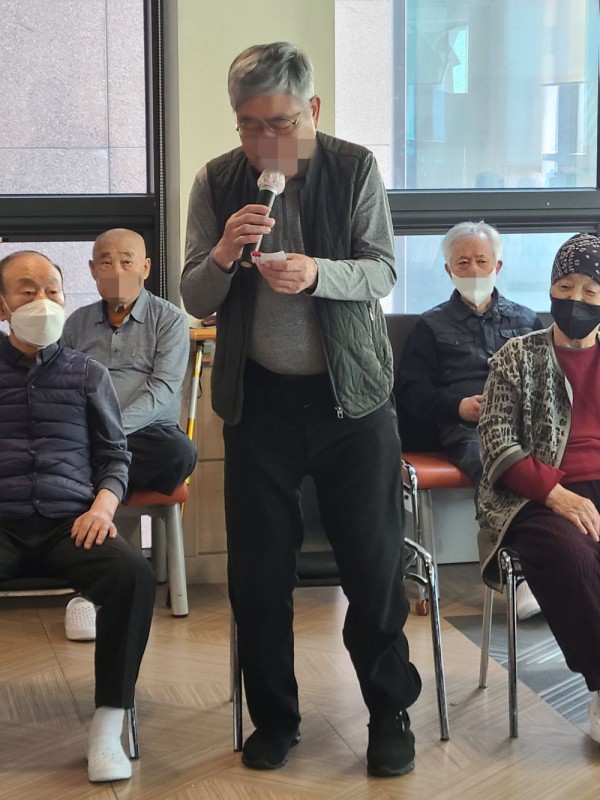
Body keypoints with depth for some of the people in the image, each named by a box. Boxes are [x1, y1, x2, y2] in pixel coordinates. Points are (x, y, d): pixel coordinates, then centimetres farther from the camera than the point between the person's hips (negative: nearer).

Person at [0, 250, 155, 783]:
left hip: (70, 521, 1)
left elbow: (115, 452, 17)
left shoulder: (88, 374, 14)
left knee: (134, 576, -31)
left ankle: (108, 724, -20)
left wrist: (104, 502, -3)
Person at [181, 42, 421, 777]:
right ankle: (273, 718, 24)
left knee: (374, 565, 4)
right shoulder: (216, 182, -1)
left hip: (352, 394, -1)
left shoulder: (355, 168, -5)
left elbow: (382, 274, -6)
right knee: (257, 573, 6)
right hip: (258, 399, 2)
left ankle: (390, 715, 22)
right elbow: (194, 299, 2)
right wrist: (222, 255, -20)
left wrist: (317, 272, -26)